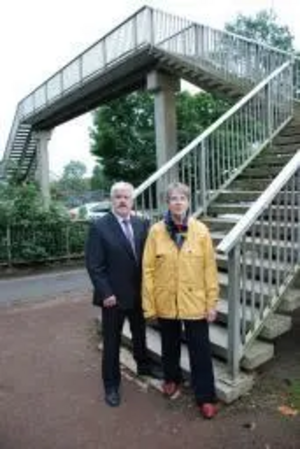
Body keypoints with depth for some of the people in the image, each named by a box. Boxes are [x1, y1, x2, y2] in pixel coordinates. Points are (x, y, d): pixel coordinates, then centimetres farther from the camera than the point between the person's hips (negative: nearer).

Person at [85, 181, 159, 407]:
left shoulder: (142, 224, 0)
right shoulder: (99, 226, -13)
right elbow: (94, 265, -14)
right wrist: (106, 293, -17)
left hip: (139, 293, 4)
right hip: (114, 295, -4)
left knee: (140, 333, 24)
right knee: (112, 341, 11)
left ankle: (143, 365, 49)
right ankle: (112, 385, 29)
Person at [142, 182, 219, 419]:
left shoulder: (200, 230, -8)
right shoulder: (156, 231, -8)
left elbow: (210, 269, -5)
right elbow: (148, 269, -5)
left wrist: (212, 302, -5)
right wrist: (149, 304, -6)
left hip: (195, 302, -1)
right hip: (165, 302, 1)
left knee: (200, 351, 7)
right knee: (170, 345, 21)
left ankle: (205, 396, 25)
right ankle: (172, 378, 46)